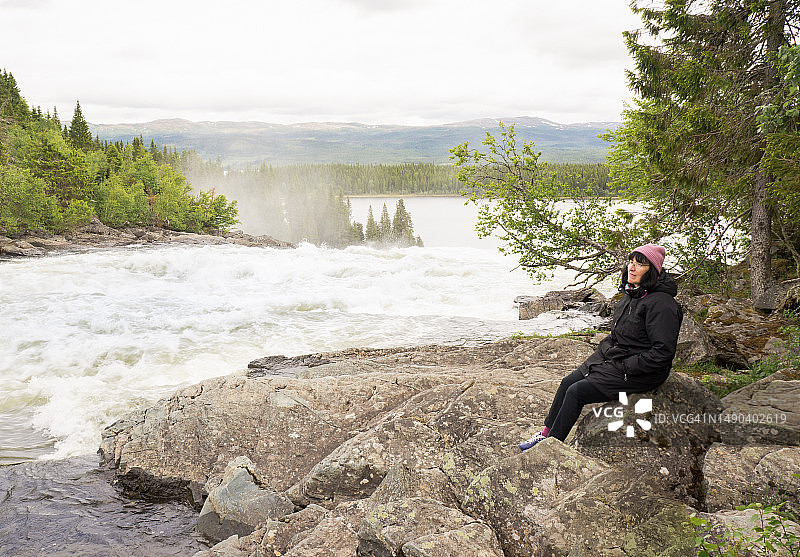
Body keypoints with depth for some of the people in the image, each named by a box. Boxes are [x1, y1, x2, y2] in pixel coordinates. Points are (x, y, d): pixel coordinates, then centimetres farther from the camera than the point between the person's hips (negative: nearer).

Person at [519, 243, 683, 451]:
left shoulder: (660, 303, -22)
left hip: (641, 373, -9)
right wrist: (603, 348, 7)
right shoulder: (631, 293, 7)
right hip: (612, 357, 9)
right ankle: (546, 433, 15)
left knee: (577, 392, -14)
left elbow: (662, 353, -23)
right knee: (568, 382, 2)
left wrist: (626, 368, -20)